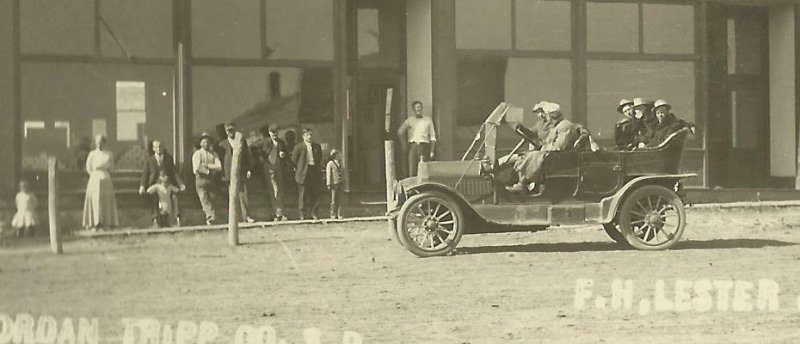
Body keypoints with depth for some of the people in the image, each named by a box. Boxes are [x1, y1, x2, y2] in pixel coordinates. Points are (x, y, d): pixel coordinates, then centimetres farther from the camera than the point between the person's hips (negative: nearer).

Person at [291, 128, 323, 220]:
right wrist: (298, 170, 4)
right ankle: (303, 214, 6)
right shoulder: (298, 147, -2)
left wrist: (319, 169, 14)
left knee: (315, 194, 4)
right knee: (303, 194, -1)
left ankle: (313, 213, 17)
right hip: (303, 173, -4)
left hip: (315, 171, 4)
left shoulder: (317, 146, 11)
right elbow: (294, 160, 3)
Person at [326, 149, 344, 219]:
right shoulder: (330, 164, -6)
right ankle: (333, 214, 7)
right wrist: (329, 184, -11)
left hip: (340, 184, 6)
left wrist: (343, 181, 15)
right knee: (333, 200, 0)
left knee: (339, 199, 5)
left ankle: (339, 214, 9)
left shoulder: (339, 163, 14)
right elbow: (328, 174, -8)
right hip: (334, 184, -6)